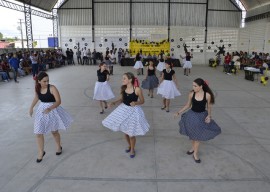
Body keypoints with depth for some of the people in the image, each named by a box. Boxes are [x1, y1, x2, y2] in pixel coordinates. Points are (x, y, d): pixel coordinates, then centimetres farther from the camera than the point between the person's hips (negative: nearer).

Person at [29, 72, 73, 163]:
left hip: (52, 111, -4)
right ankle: (41, 152, 23)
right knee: (38, 133, 2)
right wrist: (31, 107, 12)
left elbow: (58, 101, -24)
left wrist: (50, 108, -38)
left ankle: (59, 147, 41)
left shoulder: (52, 88, -21)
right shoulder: (37, 88, -5)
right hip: (41, 111, 4)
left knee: (54, 131, 13)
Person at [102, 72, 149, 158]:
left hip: (134, 111, -5)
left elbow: (142, 101, -9)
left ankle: (132, 149, 33)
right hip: (124, 110, 5)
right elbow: (121, 99, 7)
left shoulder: (137, 89, -20)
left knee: (131, 133, 5)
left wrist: (135, 103, -28)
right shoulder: (123, 88, -5)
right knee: (125, 131, 17)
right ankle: (129, 145, 46)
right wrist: (114, 102, -10)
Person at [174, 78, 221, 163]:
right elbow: (188, 105, 1)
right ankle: (193, 147, 41)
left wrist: (209, 115, -18)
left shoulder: (207, 95, -18)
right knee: (192, 133, 15)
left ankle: (195, 153, 26)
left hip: (202, 116, -2)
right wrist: (178, 112, -3)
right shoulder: (191, 94, -12)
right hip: (192, 115, 2)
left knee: (198, 135, 8)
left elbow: (209, 107, -3)